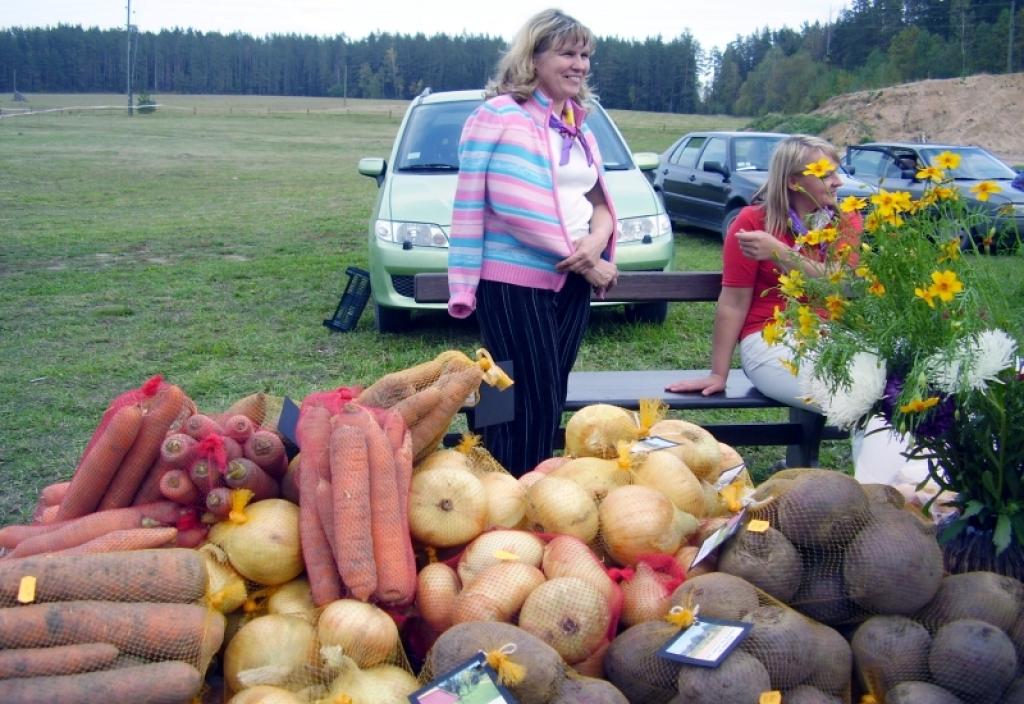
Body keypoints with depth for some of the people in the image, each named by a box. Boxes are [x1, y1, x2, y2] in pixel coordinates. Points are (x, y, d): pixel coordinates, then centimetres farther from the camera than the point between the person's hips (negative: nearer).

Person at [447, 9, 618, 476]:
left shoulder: (578, 127, 15)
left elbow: (600, 201, 16)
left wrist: (596, 243, -9)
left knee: (550, 400, 12)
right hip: (513, 282, -7)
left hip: (571, 282, 8)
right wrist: (585, 262, -14)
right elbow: (513, 205, -18)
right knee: (528, 403, -6)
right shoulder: (499, 115, -9)